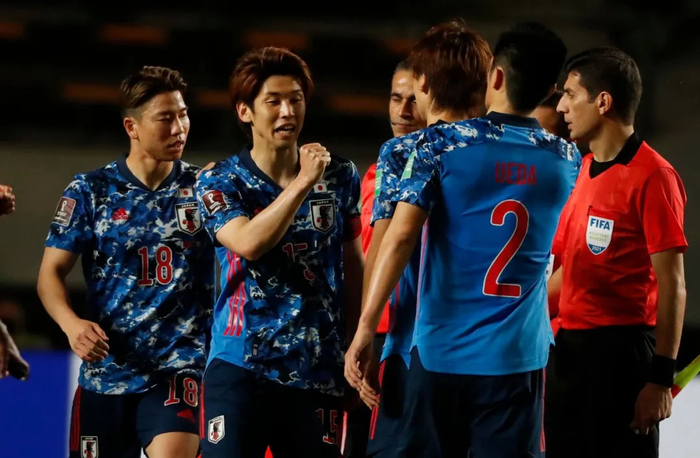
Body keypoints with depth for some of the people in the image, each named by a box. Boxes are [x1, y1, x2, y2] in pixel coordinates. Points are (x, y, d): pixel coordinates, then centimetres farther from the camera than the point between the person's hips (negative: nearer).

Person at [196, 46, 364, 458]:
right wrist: (303, 183, -19)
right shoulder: (219, 183, 0)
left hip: (319, 373, 2)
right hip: (241, 367, -2)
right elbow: (249, 243, -19)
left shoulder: (341, 176, 8)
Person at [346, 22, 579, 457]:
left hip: (441, 351, -1)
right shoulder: (566, 160, 3)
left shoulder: (443, 142, -7)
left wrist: (365, 328, -11)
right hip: (518, 357, 1)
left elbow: (400, 238, -14)